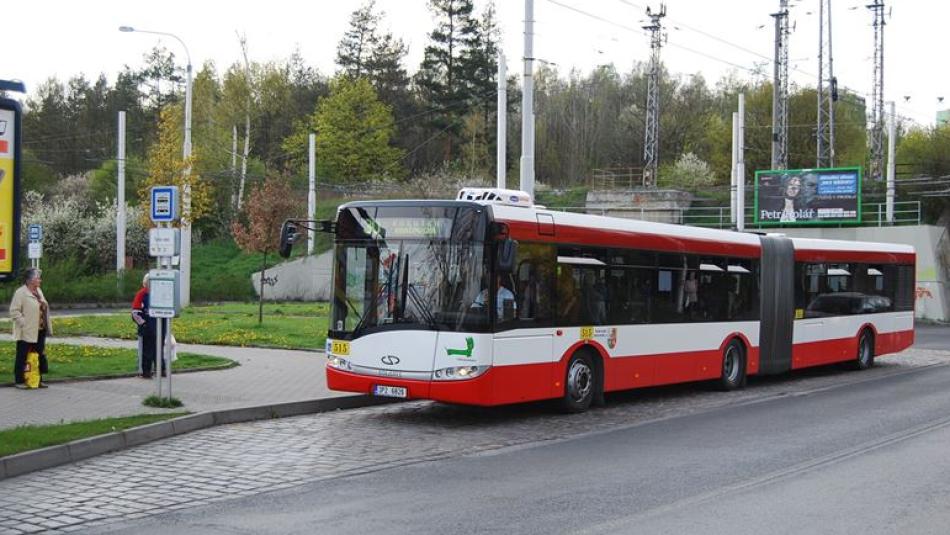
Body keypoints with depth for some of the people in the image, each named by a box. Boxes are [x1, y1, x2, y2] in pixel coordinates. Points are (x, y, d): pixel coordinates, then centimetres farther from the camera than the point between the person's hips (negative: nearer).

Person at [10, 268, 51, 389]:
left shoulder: (38, 291, 11)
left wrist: (47, 326, 12)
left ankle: (38, 380, 21)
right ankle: (19, 381, 10)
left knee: (40, 356, 12)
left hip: (39, 331, 8)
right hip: (26, 332, -8)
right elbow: (14, 311, -16)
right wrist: (24, 324, -19)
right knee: (22, 357, 2)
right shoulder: (20, 292, -12)